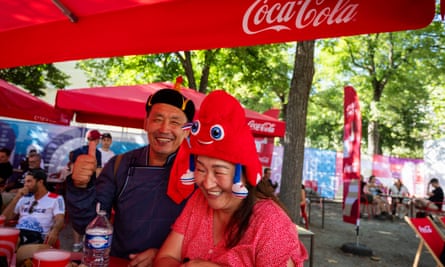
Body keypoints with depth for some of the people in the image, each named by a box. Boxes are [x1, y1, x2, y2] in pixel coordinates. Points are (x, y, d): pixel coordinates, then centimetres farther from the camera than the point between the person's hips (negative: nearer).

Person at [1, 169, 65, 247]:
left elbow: (60, 220, -7)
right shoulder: (24, 198, 27)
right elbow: (6, 217, 21)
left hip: (38, 236, -4)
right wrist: (17, 197, 11)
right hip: (18, 233, 4)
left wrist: (54, 231, -31)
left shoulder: (56, 199, 8)